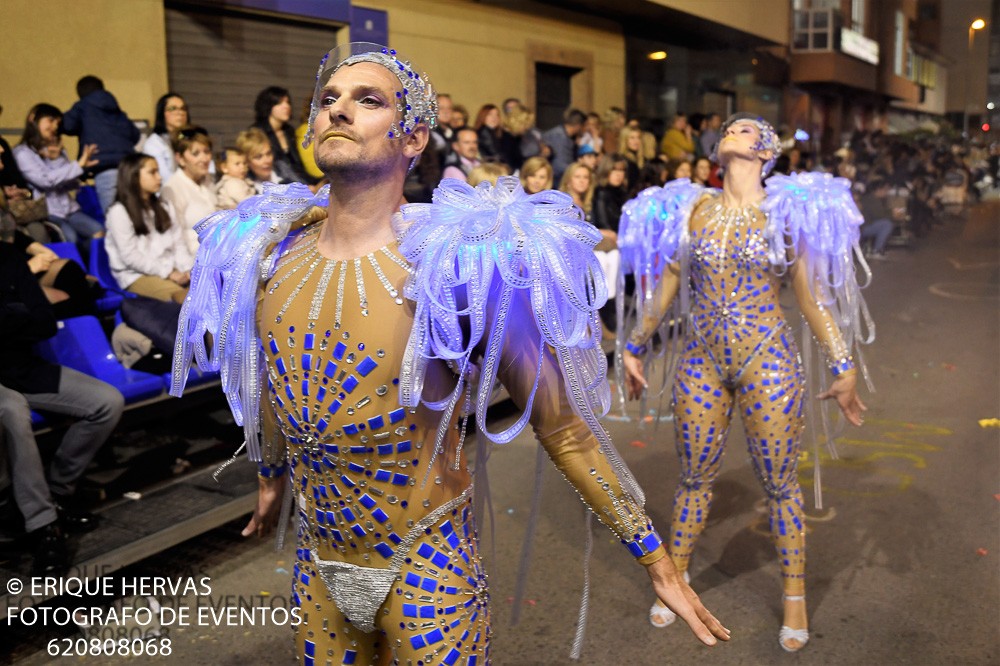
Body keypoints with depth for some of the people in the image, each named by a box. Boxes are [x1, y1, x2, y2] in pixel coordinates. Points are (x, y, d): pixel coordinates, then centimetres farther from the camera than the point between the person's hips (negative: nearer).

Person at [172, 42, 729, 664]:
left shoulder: (461, 262, -21)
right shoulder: (268, 252, -5)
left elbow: (562, 422, -15)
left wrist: (657, 560, -12)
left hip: (428, 565, -4)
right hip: (317, 560, 5)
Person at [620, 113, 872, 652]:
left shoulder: (786, 211, -1)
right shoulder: (693, 208, 4)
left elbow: (812, 295, 0)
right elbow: (666, 284, 11)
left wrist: (843, 366, -2)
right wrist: (634, 348, 15)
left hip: (767, 361, -2)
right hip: (700, 360, 2)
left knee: (780, 485, 7)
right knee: (694, 479, 12)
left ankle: (795, 598, 24)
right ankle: (675, 579, 31)